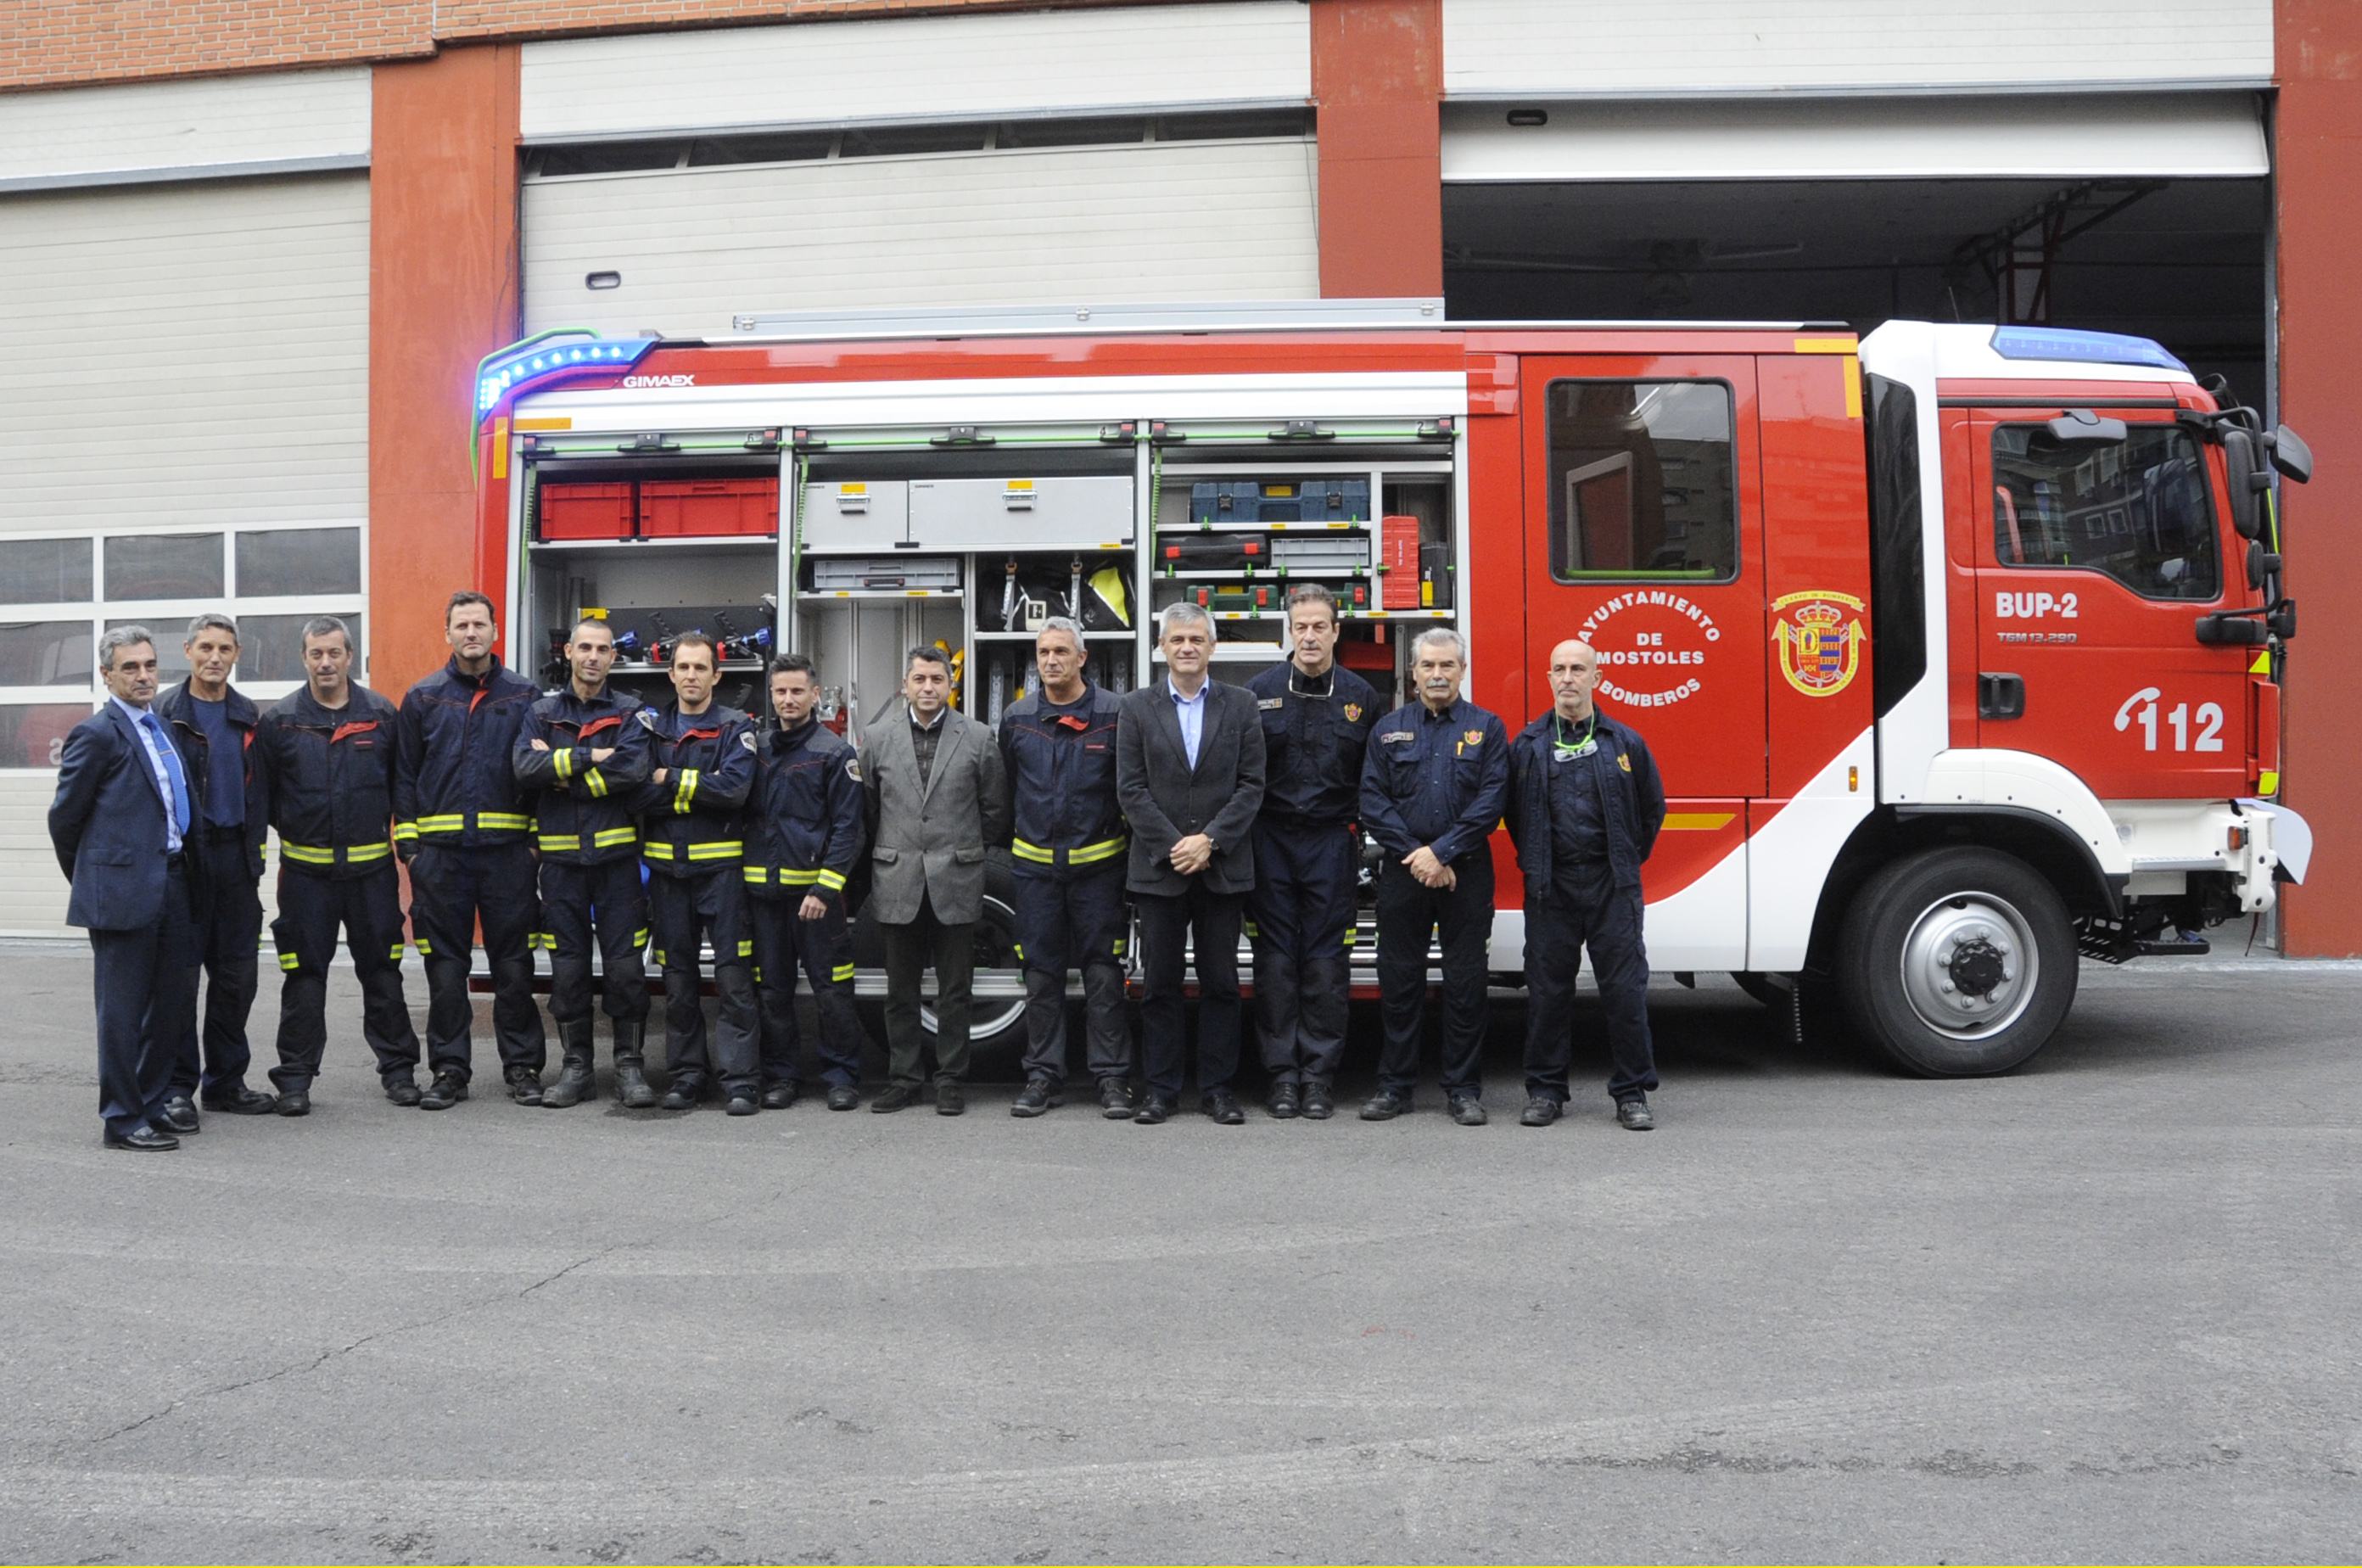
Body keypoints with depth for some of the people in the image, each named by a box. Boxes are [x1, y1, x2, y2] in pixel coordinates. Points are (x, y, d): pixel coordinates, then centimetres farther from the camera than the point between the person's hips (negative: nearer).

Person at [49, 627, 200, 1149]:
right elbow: (64, 816, -4)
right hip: (123, 890, -8)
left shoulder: (161, 727, 15)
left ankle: (153, 1103, 24)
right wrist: (88, 879, 6)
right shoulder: (97, 734, -9)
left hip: (170, 884, 8)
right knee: (122, 1008, 0)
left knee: (171, 1003, 13)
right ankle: (123, 1119, 8)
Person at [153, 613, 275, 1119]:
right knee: (179, 972, 0)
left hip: (235, 854, 5)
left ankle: (226, 1081, 18)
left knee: (236, 972, 8)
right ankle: (177, 1086, 8)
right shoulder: (165, 713, -2)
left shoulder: (248, 717, 12)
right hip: (183, 855, -4)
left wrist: (254, 853, 9)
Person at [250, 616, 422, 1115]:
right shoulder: (279, 720, 2)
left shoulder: (382, 715, 4)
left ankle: (398, 1068, 17)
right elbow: (261, 794, 7)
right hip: (306, 870, 0)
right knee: (304, 974, 4)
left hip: (371, 867, 1)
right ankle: (295, 1077, 13)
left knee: (382, 969, 6)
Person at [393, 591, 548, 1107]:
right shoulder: (422, 699, 9)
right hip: (440, 851, 1)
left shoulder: (525, 696, 7)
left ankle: (522, 1066, 12)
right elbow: (404, 775, 10)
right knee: (445, 966, 5)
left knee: (514, 962, 3)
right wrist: (408, 843, 2)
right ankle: (450, 1069, 13)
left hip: (507, 849, -1)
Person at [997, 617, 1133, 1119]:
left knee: (1104, 973, -1)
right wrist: (1011, 843, 17)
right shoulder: (1017, 719, 7)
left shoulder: (1114, 715, -2)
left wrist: (1133, 852, 2)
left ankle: (1112, 1078, 5)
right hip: (1036, 866, 3)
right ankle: (1044, 1076, 14)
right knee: (1041, 974, 6)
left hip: (1098, 865, -3)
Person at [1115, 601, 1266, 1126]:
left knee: (1221, 983, 4)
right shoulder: (1137, 708, 6)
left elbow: (1251, 784, 1)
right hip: (1158, 867, 0)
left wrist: (1210, 840, -11)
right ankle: (1160, 1089, 11)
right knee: (1160, 983, 3)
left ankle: (1218, 1088, 12)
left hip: (1223, 867, 0)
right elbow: (1130, 788, 0)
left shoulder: (1241, 706, 6)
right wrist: (1173, 846, -10)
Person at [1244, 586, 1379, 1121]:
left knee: (1326, 962, 1)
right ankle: (1283, 1074, 9)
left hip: (1332, 843, 0)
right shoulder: (1259, 691, 4)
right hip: (1272, 841, 0)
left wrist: (1366, 834, 0)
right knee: (1275, 961, 2)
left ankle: (1319, 1076, 9)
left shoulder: (1360, 696, 5)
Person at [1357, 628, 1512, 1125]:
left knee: (1465, 981, 2)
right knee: (1399, 978, 5)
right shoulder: (1389, 729, 8)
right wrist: (1415, 855, -10)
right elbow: (1372, 800, 1)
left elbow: (1491, 800, -5)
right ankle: (1395, 1085, 14)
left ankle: (1464, 1089, 11)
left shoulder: (1487, 728, 5)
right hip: (1401, 872, 1)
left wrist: (1441, 852, -13)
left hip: (1466, 871, -1)